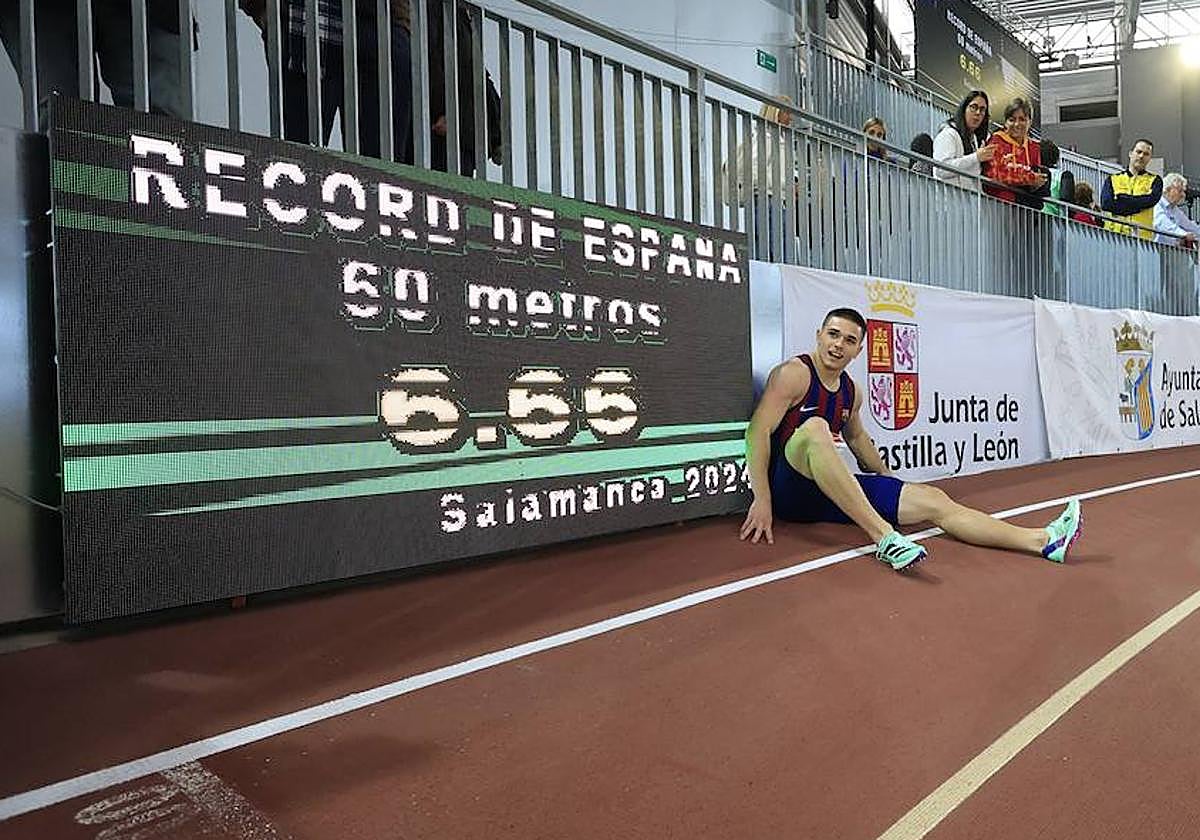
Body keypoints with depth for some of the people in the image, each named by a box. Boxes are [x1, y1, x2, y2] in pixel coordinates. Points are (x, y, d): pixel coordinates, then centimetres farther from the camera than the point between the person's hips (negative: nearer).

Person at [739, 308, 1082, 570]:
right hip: (787, 488, -7)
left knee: (934, 501, -5)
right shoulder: (794, 373, -9)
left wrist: (890, 481, 28)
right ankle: (884, 536, -42)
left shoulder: (850, 391, 14)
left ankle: (1042, 541, -8)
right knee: (815, 427, -38)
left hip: (830, 491, 7)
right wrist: (762, 501, -24)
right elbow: (758, 432, -17)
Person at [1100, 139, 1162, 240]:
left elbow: (1151, 199, -4)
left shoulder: (1154, 180, 17)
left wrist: (1121, 198, -2)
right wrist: (1139, 203, -2)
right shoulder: (1112, 179, 15)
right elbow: (1105, 204, -2)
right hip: (1114, 234, 0)